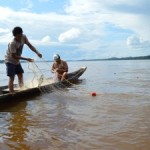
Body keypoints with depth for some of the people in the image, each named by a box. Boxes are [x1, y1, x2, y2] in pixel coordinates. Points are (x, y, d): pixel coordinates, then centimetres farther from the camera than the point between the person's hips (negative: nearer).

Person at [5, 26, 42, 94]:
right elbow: (14, 56, -27)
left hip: (17, 61, 8)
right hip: (10, 61, -7)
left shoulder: (24, 37, -14)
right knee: (12, 77, -11)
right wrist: (26, 59, -28)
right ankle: (12, 93, -8)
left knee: (20, 75, 11)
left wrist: (37, 53, -18)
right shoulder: (12, 43, -33)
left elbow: (30, 45, -3)